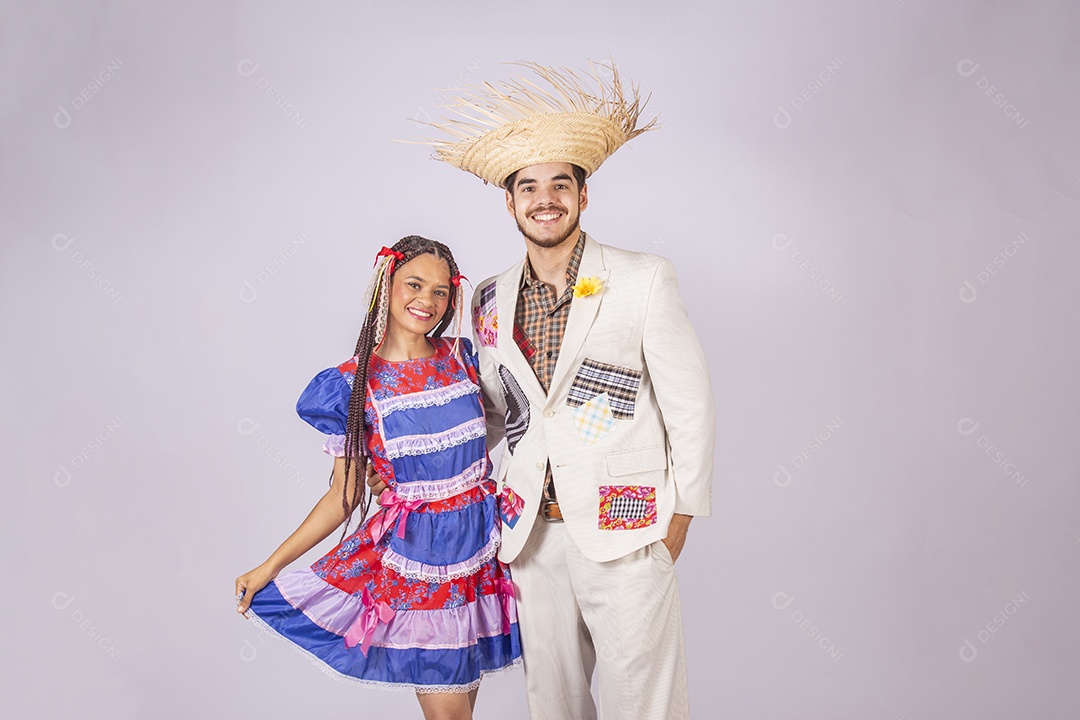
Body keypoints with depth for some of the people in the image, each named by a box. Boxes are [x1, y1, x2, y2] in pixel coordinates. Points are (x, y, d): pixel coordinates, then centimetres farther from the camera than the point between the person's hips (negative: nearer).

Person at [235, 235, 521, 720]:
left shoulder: (462, 357, 3)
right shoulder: (353, 383, -5)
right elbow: (345, 494, 0)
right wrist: (271, 565, -1)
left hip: (481, 544, 3)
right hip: (415, 553, -3)